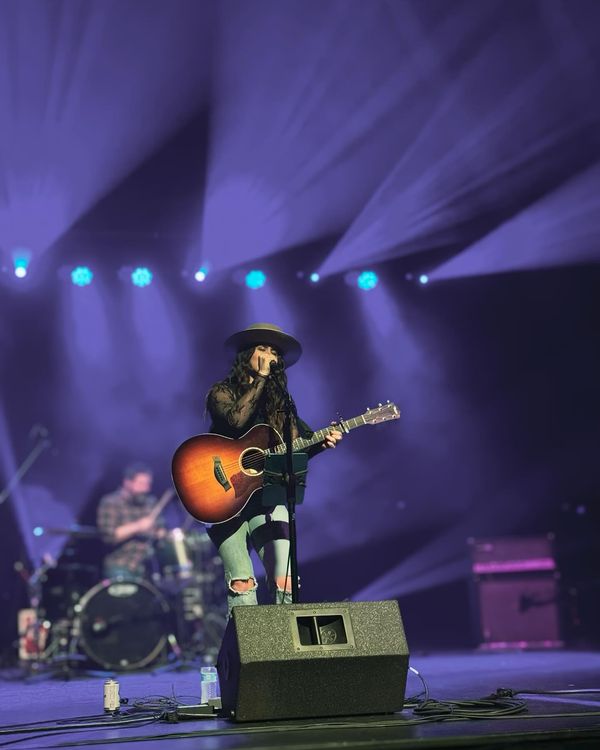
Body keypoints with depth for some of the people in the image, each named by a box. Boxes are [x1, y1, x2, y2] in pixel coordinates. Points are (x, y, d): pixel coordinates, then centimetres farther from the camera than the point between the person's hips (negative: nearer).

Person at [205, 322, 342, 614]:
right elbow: (236, 419, -19)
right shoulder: (221, 393, 4)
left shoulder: (279, 403, 15)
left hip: (266, 499, 3)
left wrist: (323, 442, -10)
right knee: (242, 584, -16)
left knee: (285, 582, -10)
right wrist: (260, 377, -10)